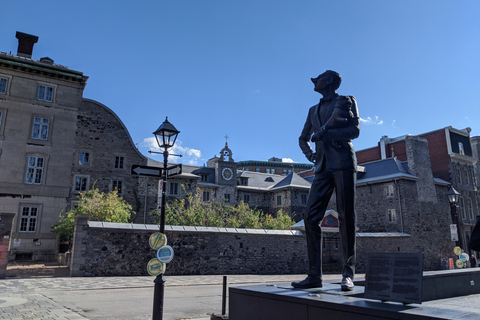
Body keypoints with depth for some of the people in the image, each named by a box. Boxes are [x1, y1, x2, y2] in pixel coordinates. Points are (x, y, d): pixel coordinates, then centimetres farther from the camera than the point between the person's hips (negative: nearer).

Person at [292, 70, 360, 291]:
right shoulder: (314, 110, 24)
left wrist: (325, 133, -12)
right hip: (323, 168, 5)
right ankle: (314, 275, -2)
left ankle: (348, 274, 1)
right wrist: (310, 155, 11)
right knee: (311, 217, -6)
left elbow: (354, 130, -4)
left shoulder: (347, 101, 9)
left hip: (343, 163, -5)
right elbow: (303, 138, 31)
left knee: (346, 217, -6)